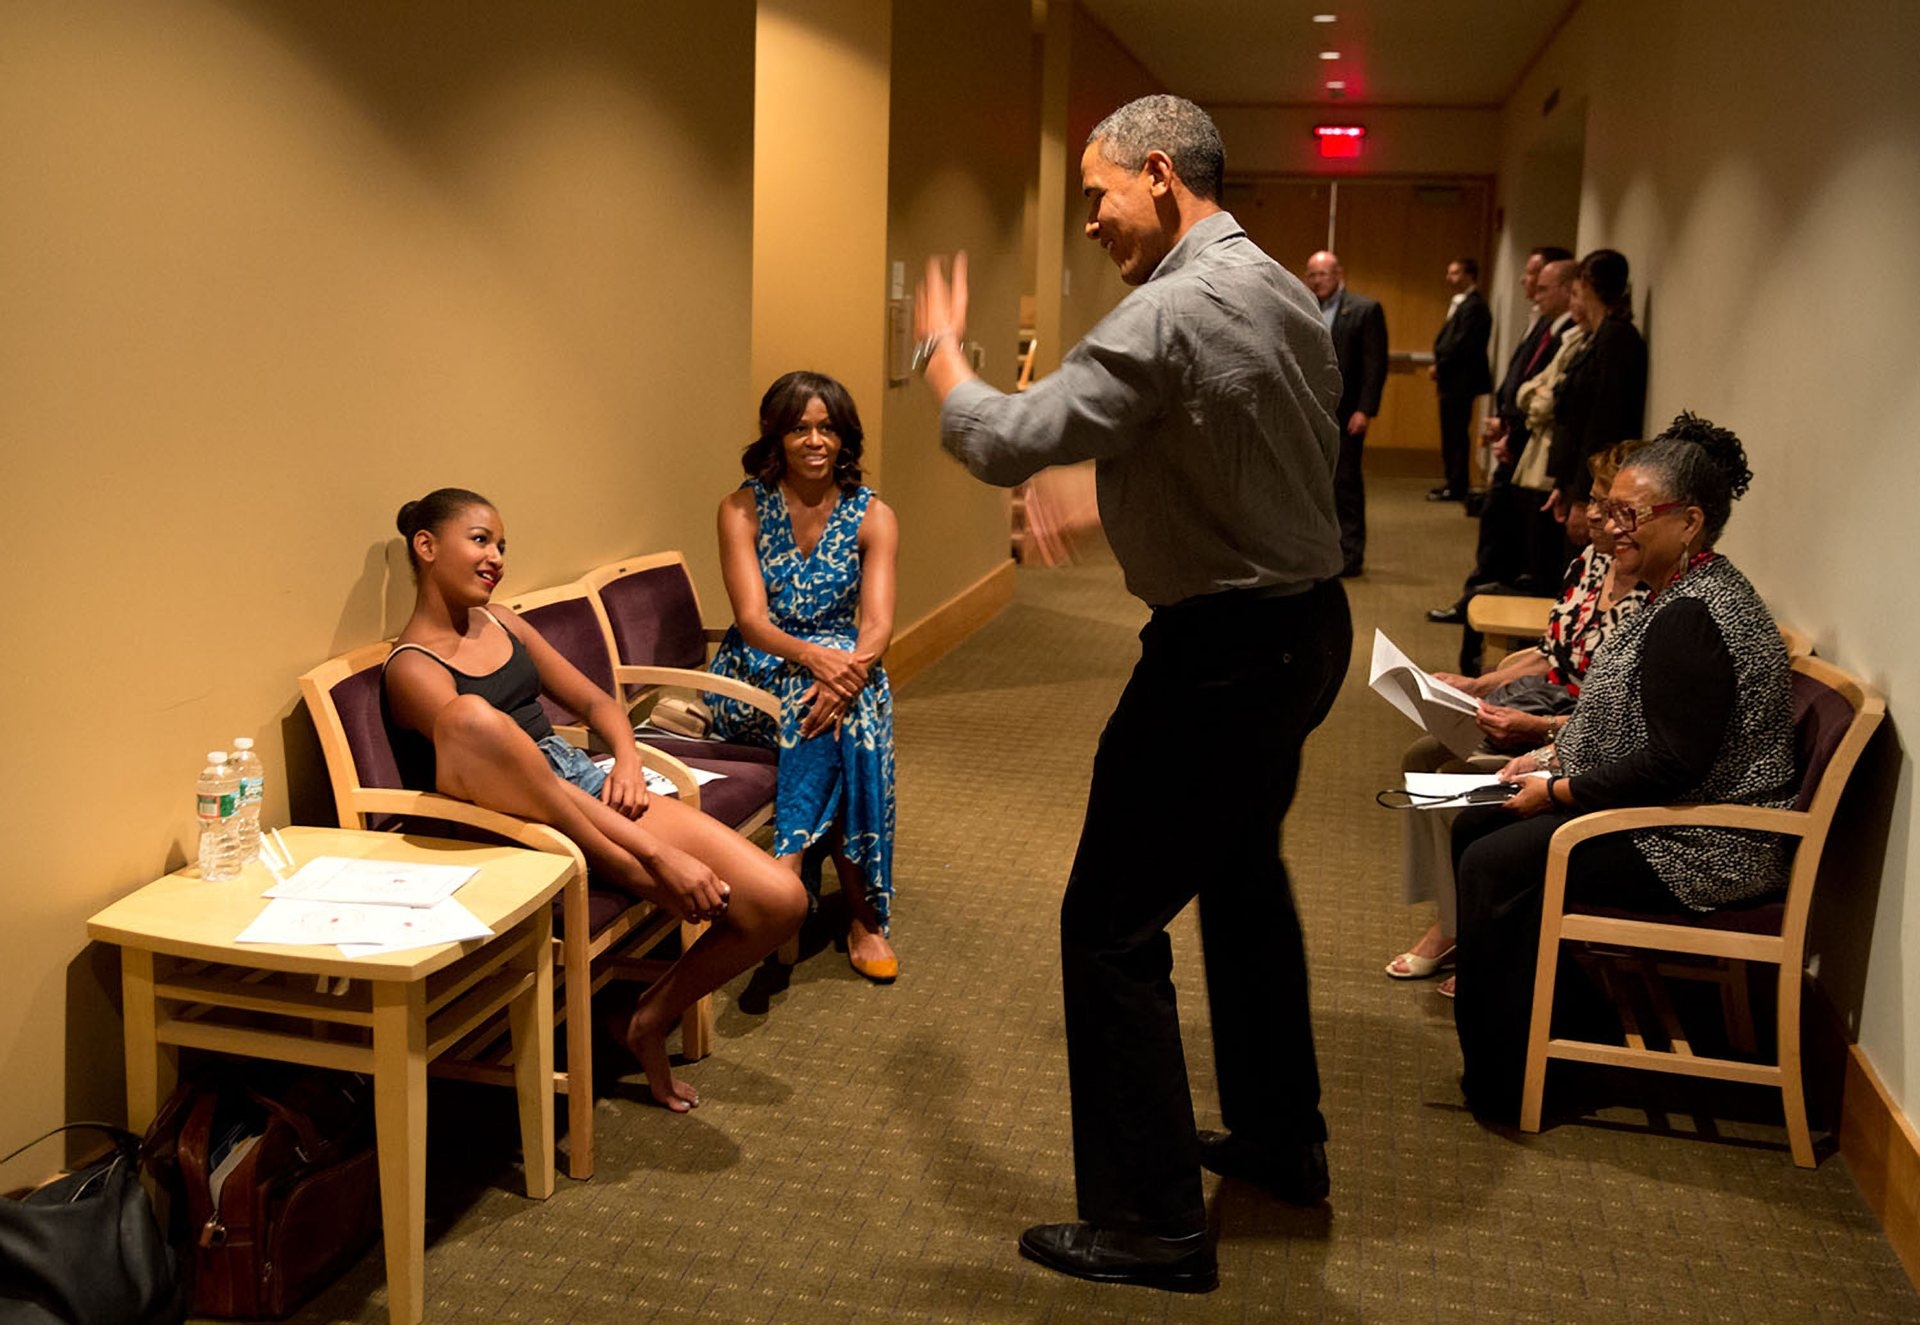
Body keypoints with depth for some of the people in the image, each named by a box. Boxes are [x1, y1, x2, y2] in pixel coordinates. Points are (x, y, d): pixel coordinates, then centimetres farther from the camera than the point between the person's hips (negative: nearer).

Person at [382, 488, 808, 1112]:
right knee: (470, 717, -41)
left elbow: (594, 701, 23)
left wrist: (627, 761, -4)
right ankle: (631, 871, -27)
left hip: (588, 788, 6)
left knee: (778, 901, -13)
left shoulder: (501, 622, 18)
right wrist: (657, 852, -25)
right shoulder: (411, 668, -6)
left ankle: (651, 1021, 11)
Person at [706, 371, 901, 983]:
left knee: (849, 699, -34)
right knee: (841, 713, -33)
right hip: (755, 675, -2)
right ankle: (862, 910, -32)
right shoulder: (743, 508, -4)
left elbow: (878, 623, -11)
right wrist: (814, 657, -36)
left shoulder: (872, 516, 1)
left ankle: (787, 867, -30)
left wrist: (853, 668, -36)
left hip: (842, 661, 2)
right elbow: (752, 620, -15)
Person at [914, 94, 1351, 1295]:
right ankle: (1282, 1139, 39)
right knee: (1244, 876, 25)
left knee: (1114, 925, -1)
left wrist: (940, 345, -4)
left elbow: (1007, 444, -22)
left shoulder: (1168, 316, -20)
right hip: (1309, 623, 10)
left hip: (1225, 651, -10)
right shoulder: (1289, 293, 9)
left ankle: (1153, 1226, 8)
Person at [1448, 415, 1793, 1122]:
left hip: (1704, 846, -11)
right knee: (1475, 828, 8)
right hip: (1668, 818, 11)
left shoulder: (1691, 619, -23)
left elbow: (1675, 765, -27)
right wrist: (1552, 756, 7)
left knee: (1493, 866, -18)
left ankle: (1505, 1084, -4)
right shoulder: (1681, 594, 11)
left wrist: (1559, 791, -17)